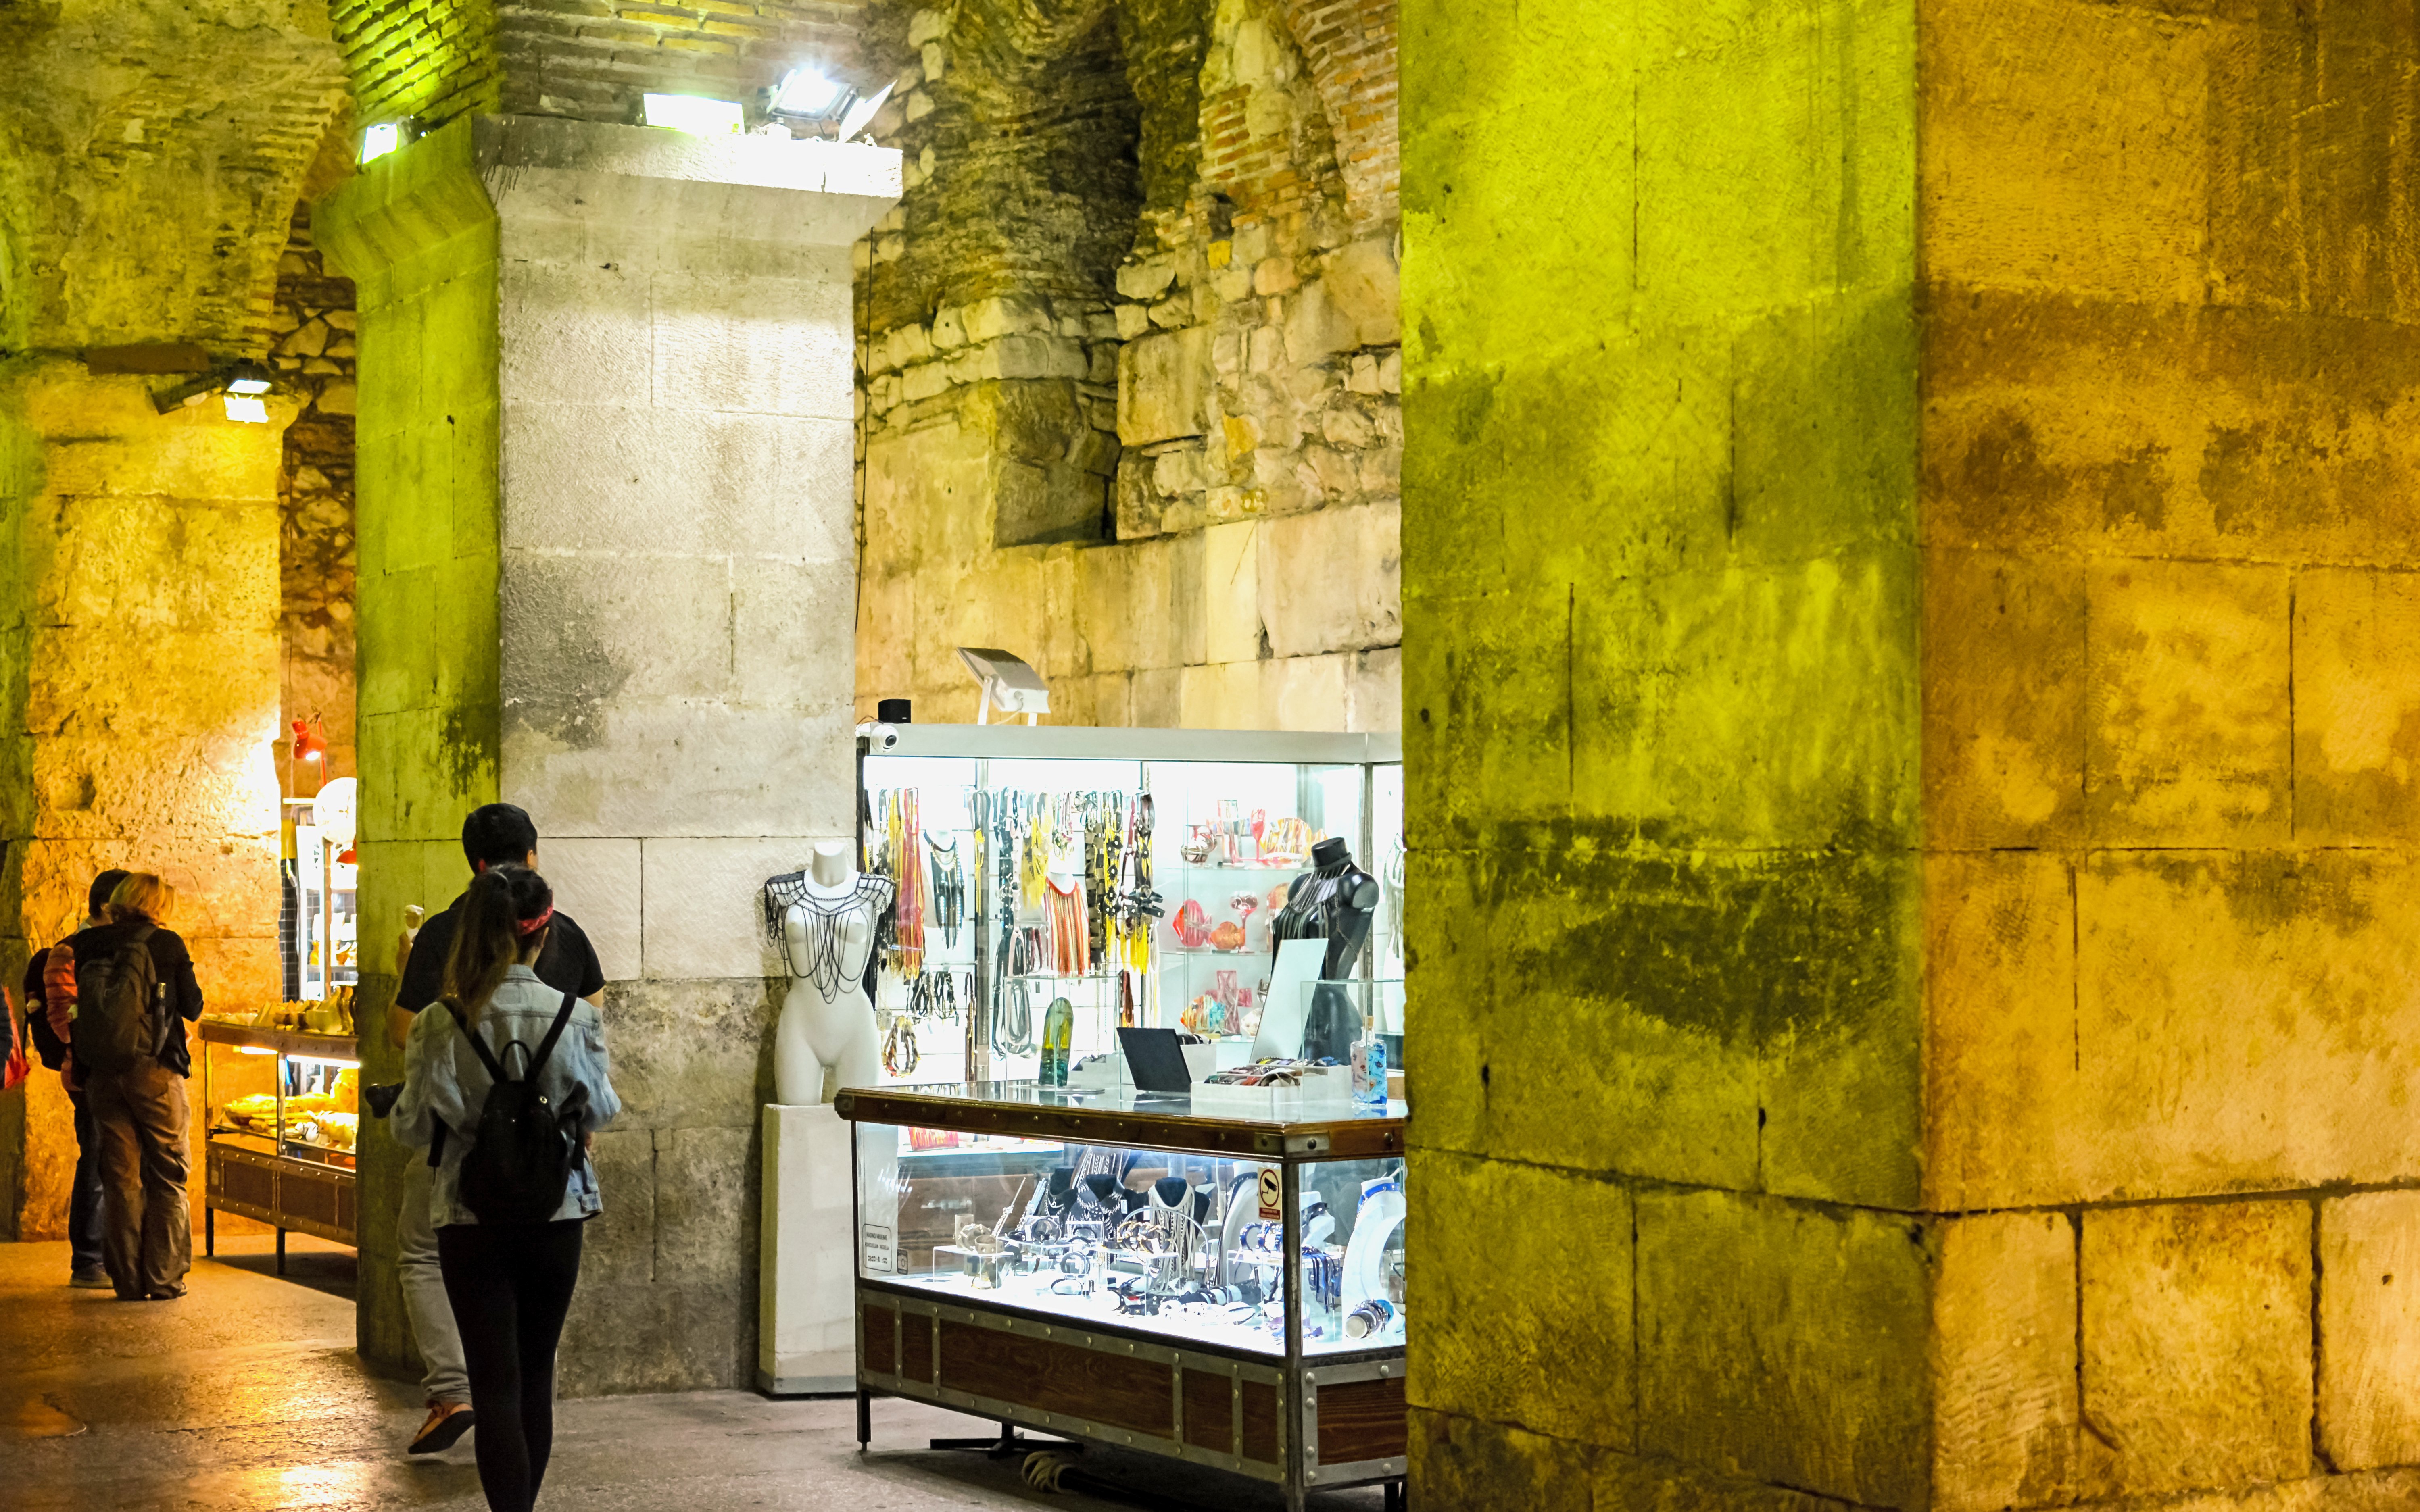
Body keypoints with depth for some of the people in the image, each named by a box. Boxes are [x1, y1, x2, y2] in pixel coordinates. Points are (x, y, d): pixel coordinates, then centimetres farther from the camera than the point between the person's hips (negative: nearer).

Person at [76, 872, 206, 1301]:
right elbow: (193, 1008, 2)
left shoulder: (84, 945, 5)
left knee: (120, 1178, 8)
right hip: (156, 1072, -3)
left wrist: (73, 1054, 15)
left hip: (101, 1073, 3)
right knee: (167, 1176, 5)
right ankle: (164, 1278, 1)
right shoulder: (168, 944, -3)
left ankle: (128, 1279, 7)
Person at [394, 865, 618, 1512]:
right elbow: (600, 1111, 2)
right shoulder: (576, 1017, -9)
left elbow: (413, 1127, -6)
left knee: (495, 1382, 0)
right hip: (556, 1215, 2)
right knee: (536, 1374, 17)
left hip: (471, 1220, -2)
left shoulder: (440, 1025, -11)